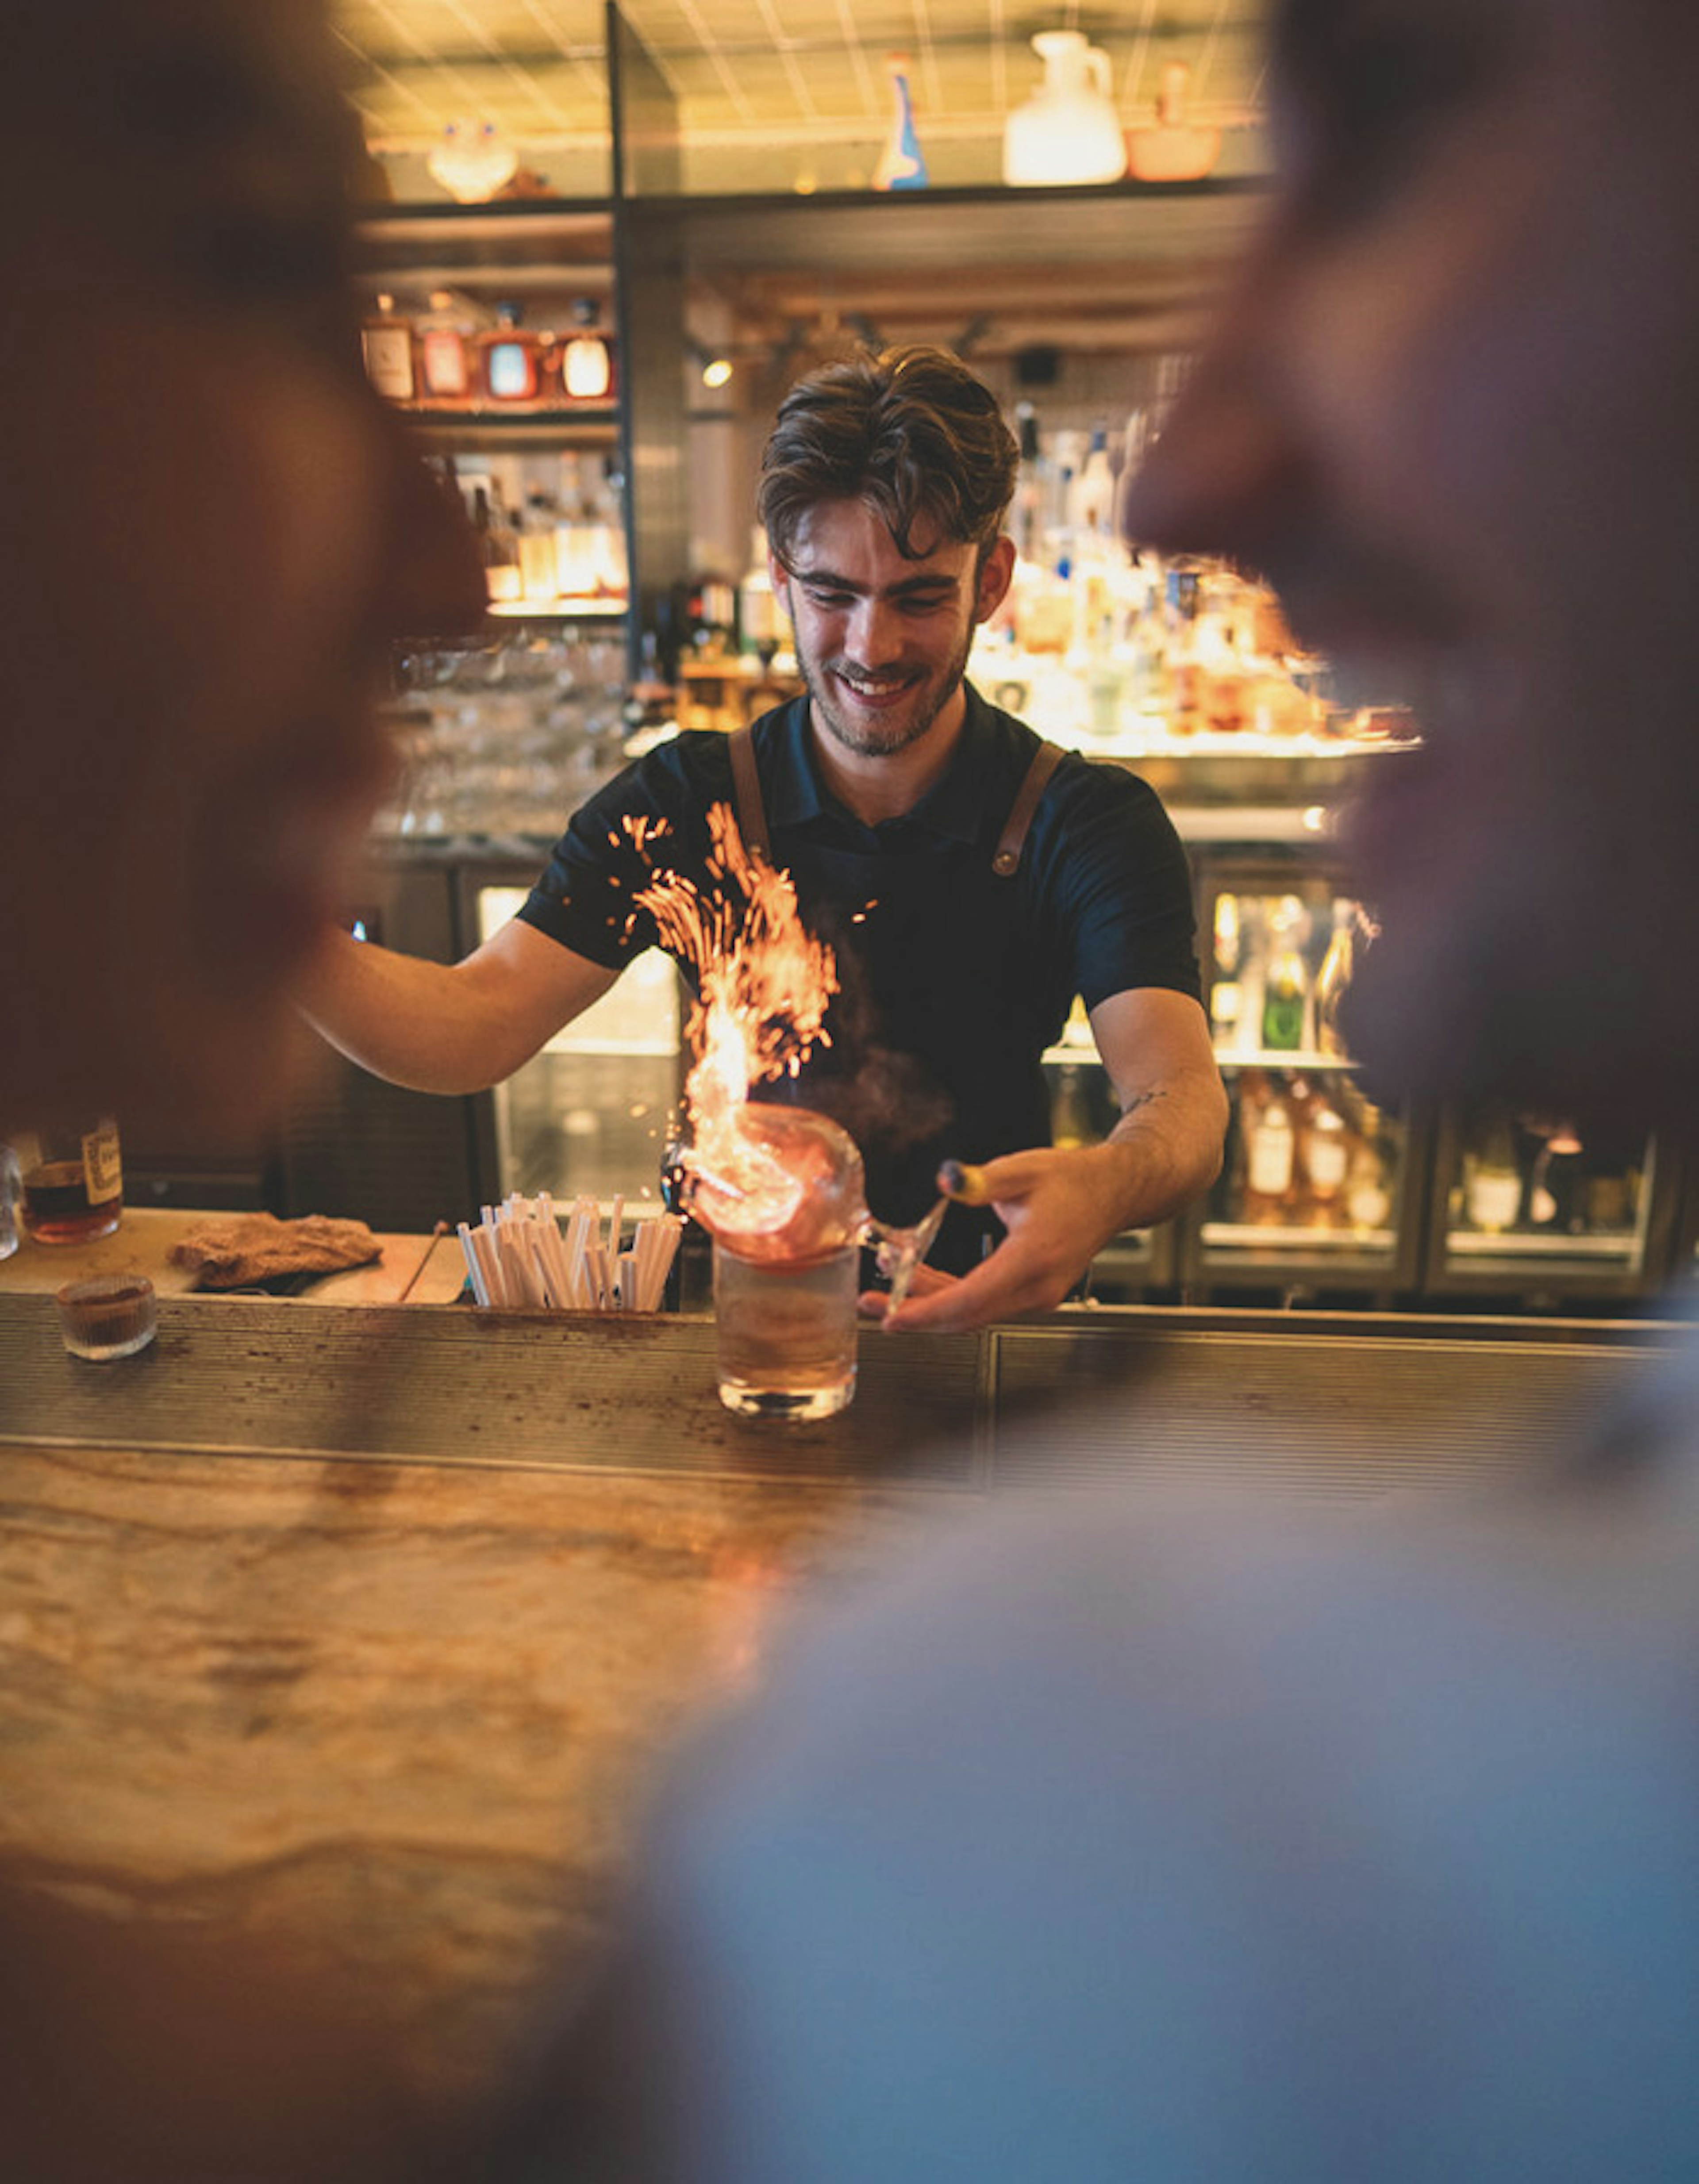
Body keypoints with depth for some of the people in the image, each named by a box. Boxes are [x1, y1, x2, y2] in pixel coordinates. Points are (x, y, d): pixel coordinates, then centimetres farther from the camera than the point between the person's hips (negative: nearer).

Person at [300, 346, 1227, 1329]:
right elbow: (476, 1025, -11)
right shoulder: (685, 800, -1)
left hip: (979, 1319, 1)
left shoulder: (1092, 823, -5)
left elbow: (1184, 1094, -19)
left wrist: (1105, 1186, -44)